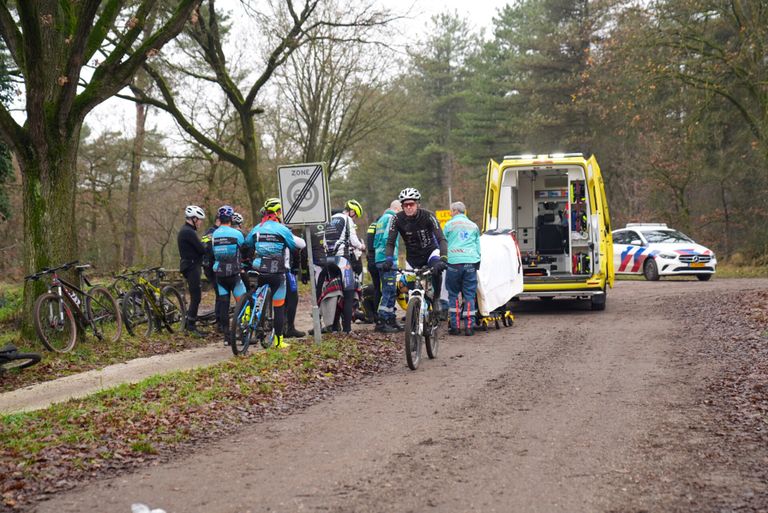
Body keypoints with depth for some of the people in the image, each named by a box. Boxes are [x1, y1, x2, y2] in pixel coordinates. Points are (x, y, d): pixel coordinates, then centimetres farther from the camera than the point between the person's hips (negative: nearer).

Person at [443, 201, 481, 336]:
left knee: (453, 294, 6)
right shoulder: (473, 226, 17)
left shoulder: (449, 225, 6)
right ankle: (469, 327, -1)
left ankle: (454, 326, 2)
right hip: (471, 263, 2)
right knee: (469, 295, 3)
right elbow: (478, 246, 19)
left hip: (454, 262, -2)